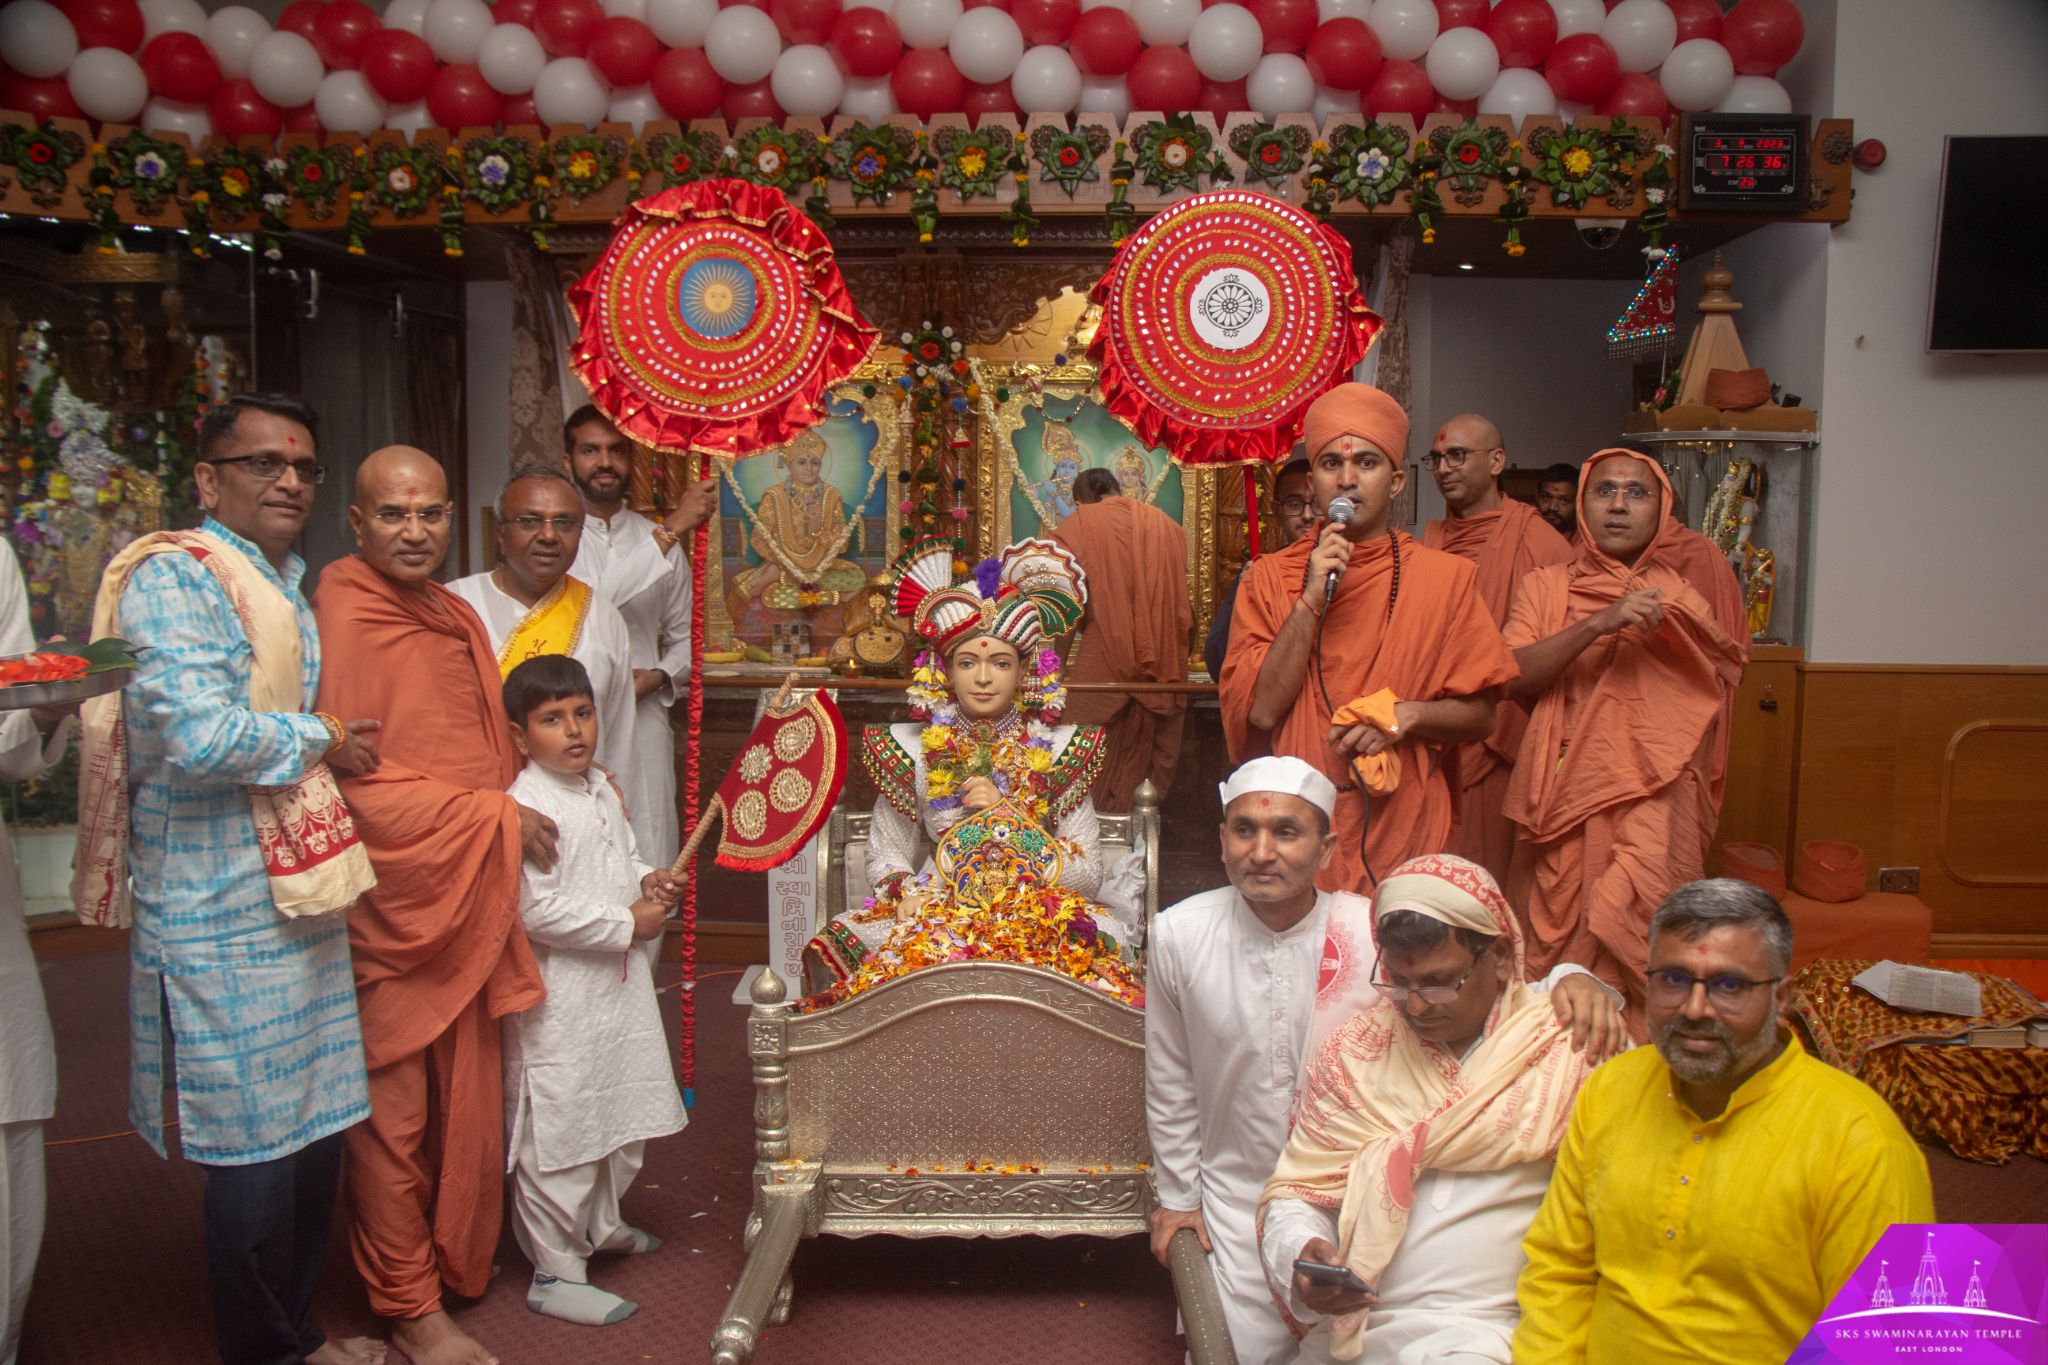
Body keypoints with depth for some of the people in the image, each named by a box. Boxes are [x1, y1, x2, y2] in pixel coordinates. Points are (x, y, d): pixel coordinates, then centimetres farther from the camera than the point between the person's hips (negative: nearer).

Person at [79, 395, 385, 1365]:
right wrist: (320, 742, -9)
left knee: (316, 1131, 15)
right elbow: (199, 737, -23)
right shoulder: (172, 576, -11)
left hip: (302, 904, 9)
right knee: (257, 1145, 1)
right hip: (224, 918, -8)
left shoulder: (288, 591, 18)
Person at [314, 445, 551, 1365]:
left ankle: (455, 1265, 32)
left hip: (469, 904, 7)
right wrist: (495, 816, -13)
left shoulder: (459, 618, 13)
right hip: (389, 904, -7)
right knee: (394, 1115, 4)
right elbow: (357, 780, -17)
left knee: (468, 1104, 14)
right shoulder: (343, 622, -12)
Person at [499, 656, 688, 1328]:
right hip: (561, 994, -9)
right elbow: (541, 910, -25)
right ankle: (555, 1273, 12)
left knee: (624, 1113, 21)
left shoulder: (603, 789, 8)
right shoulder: (527, 808, -20)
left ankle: (602, 1222, 41)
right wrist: (628, 921, -19)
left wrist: (648, 881, 3)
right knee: (560, 1133, 0)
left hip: (620, 978, 9)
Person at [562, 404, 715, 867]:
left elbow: (684, 637, 17)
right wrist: (673, 529, -20)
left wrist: (659, 676, -4)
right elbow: (594, 600, -20)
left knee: (653, 873, 3)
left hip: (643, 721, 3)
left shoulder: (657, 536, 10)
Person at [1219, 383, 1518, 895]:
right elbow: (1261, 710, -8)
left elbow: (1479, 717, 4)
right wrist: (1310, 602, -15)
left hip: (1402, 830, 0)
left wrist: (1407, 715, -15)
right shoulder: (1268, 576, 2)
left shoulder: (1445, 577, 1)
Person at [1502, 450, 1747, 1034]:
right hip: (1562, 807, 1)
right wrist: (1600, 624, -15)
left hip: (1653, 809, 0)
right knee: (1555, 954, 1)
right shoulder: (1546, 586, 11)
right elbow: (1512, 676, -7)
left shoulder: (1683, 593, 12)